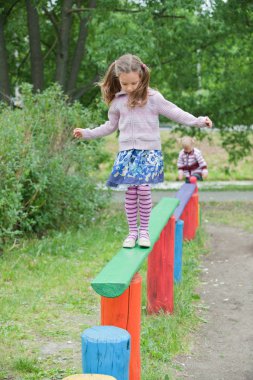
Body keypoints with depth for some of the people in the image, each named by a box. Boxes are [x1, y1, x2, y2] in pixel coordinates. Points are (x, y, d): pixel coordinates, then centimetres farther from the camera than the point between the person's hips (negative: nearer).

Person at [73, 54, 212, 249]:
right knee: (130, 192, -1)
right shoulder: (118, 101, 9)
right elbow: (110, 126, 22)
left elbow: (174, 113, -4)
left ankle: (144, 230, 2)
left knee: (144, 189, -11)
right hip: (127, 151, 3)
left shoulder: (153, 97, -3)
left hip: (149, 150, -3)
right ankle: (132, 231, 8)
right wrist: (87, 133, 22)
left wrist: (198, 121, -13)